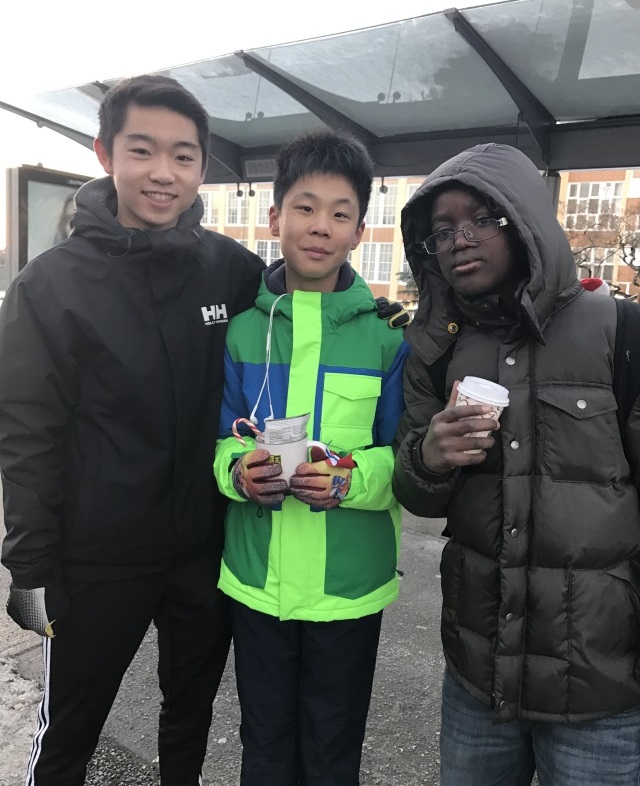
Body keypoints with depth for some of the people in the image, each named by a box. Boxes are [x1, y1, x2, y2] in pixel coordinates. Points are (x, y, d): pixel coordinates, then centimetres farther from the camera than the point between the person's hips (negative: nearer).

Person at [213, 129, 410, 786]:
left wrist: (351, 478, -24)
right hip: (255, 577, 2)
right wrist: (239, 470, -19)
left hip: (349, 583, -1)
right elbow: (220, 440, 3)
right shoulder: (241, 326, -2)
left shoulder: (387, 334, -7)